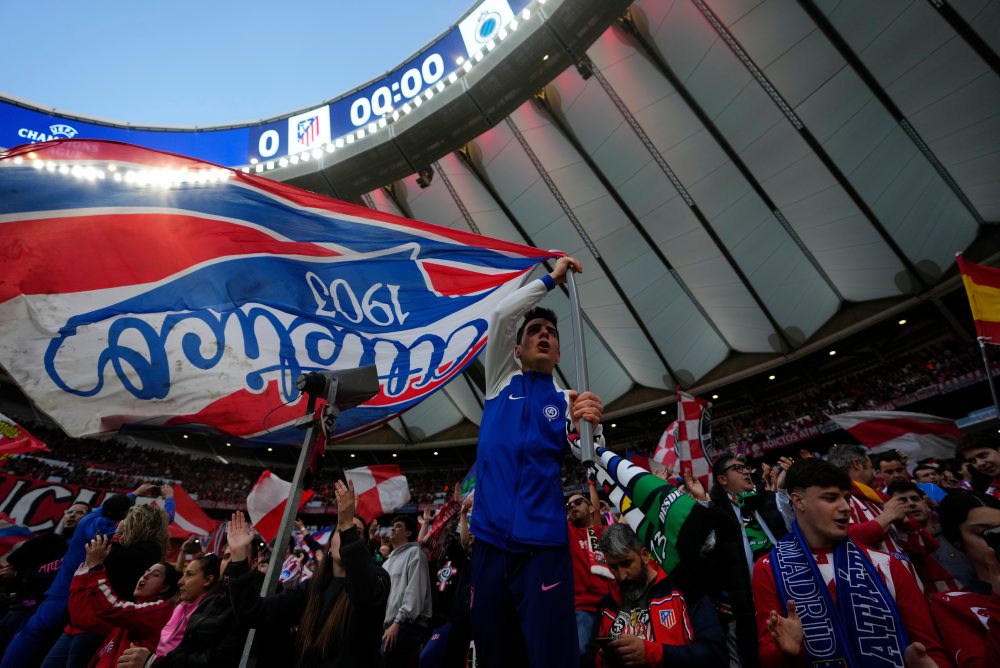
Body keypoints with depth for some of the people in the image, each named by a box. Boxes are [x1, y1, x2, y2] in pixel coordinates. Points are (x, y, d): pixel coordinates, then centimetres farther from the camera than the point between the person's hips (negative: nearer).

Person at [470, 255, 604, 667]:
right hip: (490, 543, 1)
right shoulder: (501, 380, 9)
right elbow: (501, 315, -1)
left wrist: (590, 426, -25)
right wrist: (550, 279, 4)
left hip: (544, 547, 0)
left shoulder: (567, 401, 8)